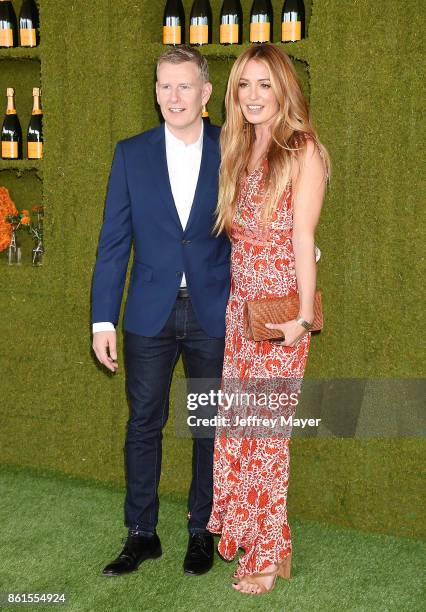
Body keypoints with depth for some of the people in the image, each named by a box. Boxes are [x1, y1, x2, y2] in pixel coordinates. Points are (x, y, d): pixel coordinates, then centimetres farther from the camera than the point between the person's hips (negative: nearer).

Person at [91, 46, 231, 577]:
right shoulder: (132, 154, 2)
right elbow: (114, 240, 1)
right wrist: (103, 319, -2)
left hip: (214, 313, -1)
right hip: (150, 314, 1)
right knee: (143, 424, 7)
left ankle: (202, 531, 25)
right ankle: (141, 534, 22)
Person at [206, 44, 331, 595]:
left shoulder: (303, 151, -9)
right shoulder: (239, 150, 12)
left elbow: (303, 235, -14)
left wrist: (304, 314, -17)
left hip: (280, 305, -6)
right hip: (239, 299, 6)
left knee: (265, 425, 0)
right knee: (234, 414, 11)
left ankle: (268, 549, 14)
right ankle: (234, 517, 28)